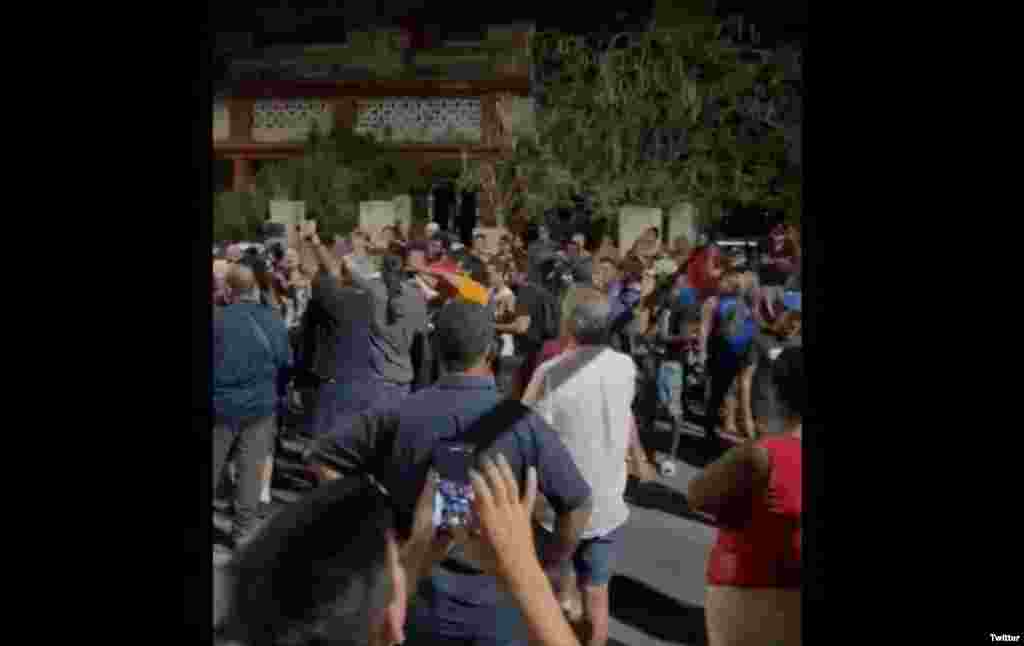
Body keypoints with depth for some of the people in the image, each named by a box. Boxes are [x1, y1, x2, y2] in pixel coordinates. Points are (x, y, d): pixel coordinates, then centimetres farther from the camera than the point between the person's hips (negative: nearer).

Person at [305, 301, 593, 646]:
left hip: (419, 599, 1)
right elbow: (578, 503, -12)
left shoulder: (401, 415, -12)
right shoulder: (522, 422, -16)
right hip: (496, 604, -1)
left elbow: (321, 458, -4)